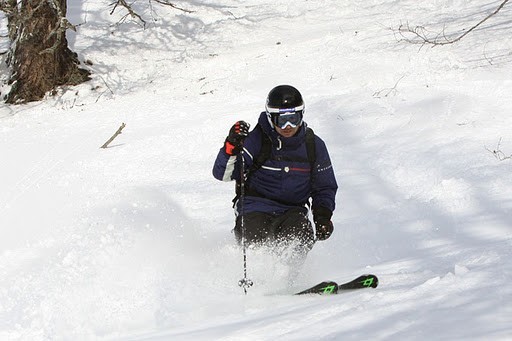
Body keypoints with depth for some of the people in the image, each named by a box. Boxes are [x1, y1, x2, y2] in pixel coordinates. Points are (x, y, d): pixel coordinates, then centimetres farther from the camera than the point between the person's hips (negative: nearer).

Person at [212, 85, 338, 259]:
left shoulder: (313, 145, 5)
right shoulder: (257, 140, -6)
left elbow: (325, 187, 18)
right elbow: (222, 173, -12)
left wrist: (323, 216, 0)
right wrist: (231, 146, -31)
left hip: (292, 212, 2)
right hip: (256, 208, -2)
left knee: (303, 237, -29)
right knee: (258, 244, -30)